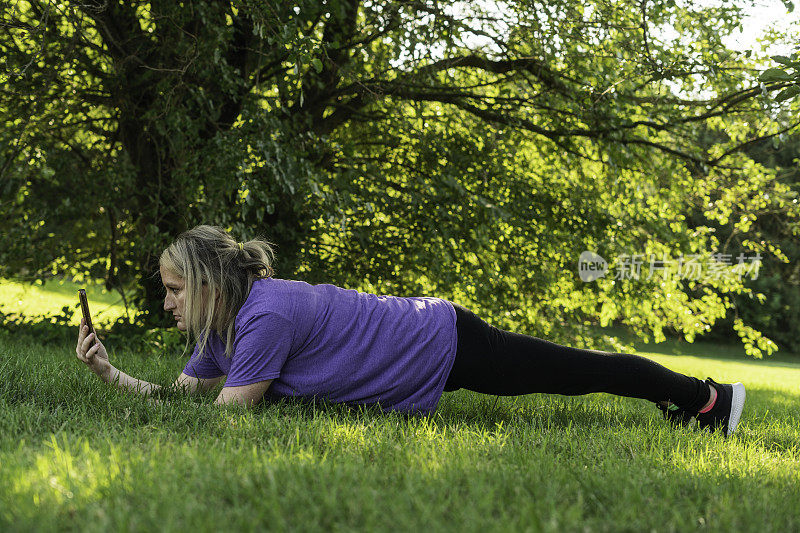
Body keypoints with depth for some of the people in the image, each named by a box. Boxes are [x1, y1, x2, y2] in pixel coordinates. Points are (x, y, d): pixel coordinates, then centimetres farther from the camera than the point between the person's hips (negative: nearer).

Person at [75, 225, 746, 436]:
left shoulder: (267, 316, -28)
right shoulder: (220, 331, -1)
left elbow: (224, 414, -26)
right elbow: (176, 396, 5)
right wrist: (108, 370, -6)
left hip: (441, 345, -8)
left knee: (570, 370, 6)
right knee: (563, 369, 22)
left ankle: (707, 396, 24)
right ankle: (682, 394, 42)